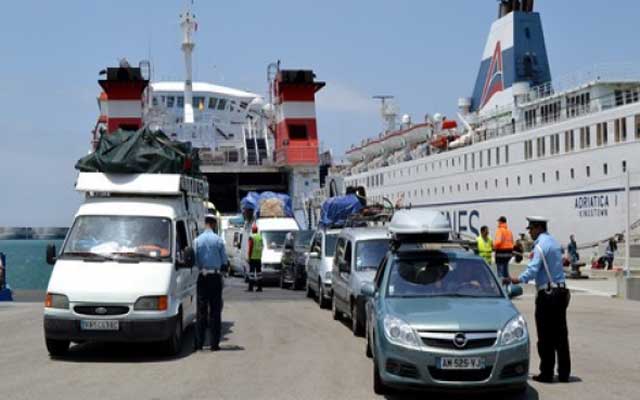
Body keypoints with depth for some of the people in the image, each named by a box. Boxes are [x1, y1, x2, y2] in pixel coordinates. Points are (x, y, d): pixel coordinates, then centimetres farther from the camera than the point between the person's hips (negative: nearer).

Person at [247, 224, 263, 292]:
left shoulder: (251, 237, -10)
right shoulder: (260, 237, 9)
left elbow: (250, 247, -13)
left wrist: (249, 256, -9)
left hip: (252, 257, -6)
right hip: (259, 257, 6)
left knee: (251, 271, -5)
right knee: (259, 271, 9)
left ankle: (251, 287, -8)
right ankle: (259, 287, 8)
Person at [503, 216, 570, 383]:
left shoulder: (541, 245, -13)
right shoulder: (555, 242, 15)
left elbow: (533, 269, -25)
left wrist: (518, 280, -32)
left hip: (546, 294, -9)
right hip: (561, 292, 9)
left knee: (545, 337, -3)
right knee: (561, 335, 10)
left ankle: (547, 373, 0)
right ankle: (564, 373, 13)